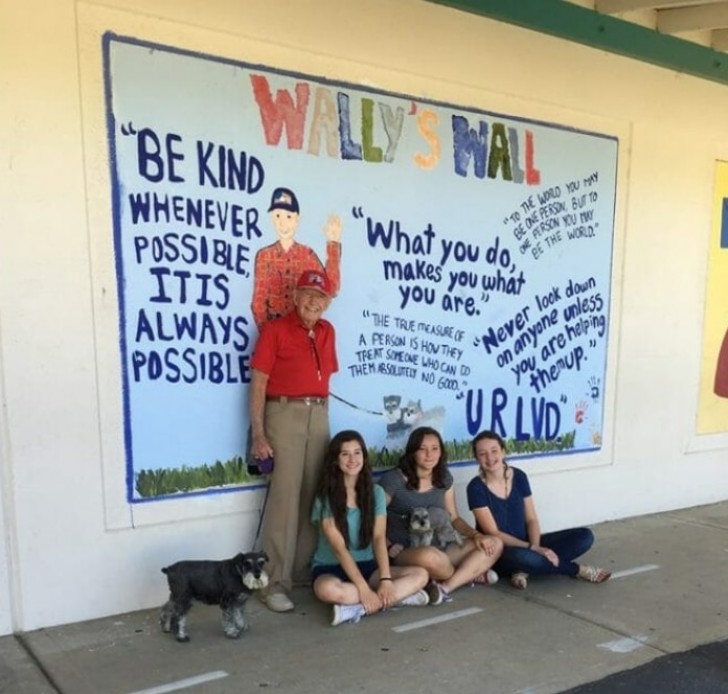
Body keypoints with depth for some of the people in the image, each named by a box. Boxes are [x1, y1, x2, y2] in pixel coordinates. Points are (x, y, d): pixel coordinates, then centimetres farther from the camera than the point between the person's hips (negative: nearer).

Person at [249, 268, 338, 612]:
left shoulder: (327, 332, 13)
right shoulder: (275, 330, -5)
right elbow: (258, 383, -8)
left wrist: (322, 413, 12)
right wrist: (258, 434, -13)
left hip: (319, 416, 6)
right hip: (285, 414, -6)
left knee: (314, 495, 9)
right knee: (284, 496, -6)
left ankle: (305, 568, 22)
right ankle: (276, 582, 2)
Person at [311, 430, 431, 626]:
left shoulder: (375, 492, 2)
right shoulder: (326, 497, -11)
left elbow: (379, 538, -9)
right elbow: (339, 547, -18)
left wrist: (386, 579, -25)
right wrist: (364, 589, -27)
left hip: (367, 566, 4)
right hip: (330, 568, -4)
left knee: (420, 575, -17)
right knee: (328, 589, -40)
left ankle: (356, 608, -28)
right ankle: (398, 597, -26)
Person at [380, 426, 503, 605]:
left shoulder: (444, 477, 7)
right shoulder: (393, 480, -11)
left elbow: (453, 518, 12)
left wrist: (476, 535, -5)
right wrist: (390, 546, -18)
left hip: (440, 547, 7)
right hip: (405, 553, -6)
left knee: (494, 544, -6)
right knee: (429, 556, -41)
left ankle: (446, 586, -21)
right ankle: (469, 574, -7)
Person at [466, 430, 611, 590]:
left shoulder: (519, 476, 0)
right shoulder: (476, 487, -14)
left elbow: (531, 519, 2)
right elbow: (493, 533, -16)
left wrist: (535, 546, -18)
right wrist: (532, 548, -24)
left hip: (525, 544, 6)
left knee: (585, 536, -7)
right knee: (522, 557, -41)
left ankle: (524, 569, -19)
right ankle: (577, 569, -12)